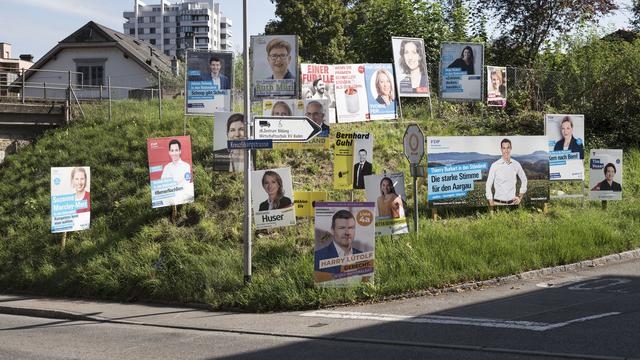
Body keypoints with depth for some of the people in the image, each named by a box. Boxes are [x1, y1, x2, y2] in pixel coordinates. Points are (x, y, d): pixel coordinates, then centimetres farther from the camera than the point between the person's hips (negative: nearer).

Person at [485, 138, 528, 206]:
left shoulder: (516, 164, 4)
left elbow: (524, 180, 20)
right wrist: (491, 204, -4)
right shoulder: (495, 165, -4)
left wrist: (520, 197, 14)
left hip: (512, 203, 2)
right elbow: (488, 185, 0)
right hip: (498, 203, -2)